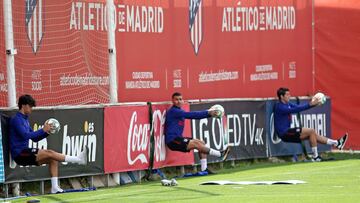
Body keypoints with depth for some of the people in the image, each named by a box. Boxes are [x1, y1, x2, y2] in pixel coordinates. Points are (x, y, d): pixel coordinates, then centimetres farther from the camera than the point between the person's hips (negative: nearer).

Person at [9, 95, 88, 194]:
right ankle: (79, 159, -23)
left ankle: (54, 187, -10)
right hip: (19, 154, -9)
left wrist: (47, 132, 4)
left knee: (52, 159, -2)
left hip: (25, 154, 9)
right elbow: (25, 135, -23)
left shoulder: (25, 119, 20)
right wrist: (43, 130, -20)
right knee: (49, 153, -20)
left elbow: (35, 138, 21)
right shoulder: (16, 119, -9)